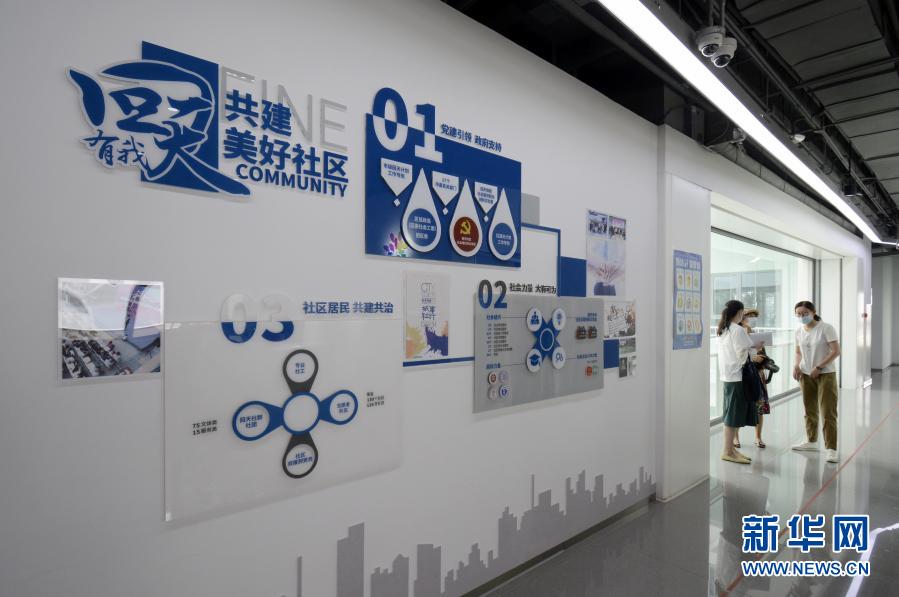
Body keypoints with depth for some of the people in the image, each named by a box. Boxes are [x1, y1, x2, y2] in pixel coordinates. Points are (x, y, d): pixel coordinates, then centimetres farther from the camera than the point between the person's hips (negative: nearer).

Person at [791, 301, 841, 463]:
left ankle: (831, 449, 0)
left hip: (825, 374, -5)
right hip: (806, 375, 6)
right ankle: (811, 441, 29)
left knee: (828, 413, -6)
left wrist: (818, 367, -19)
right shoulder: (799, 331, 4)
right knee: (809, 411, 15)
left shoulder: (826, 328, -12)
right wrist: (796, 366, -4)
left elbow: (836, 351, -15)